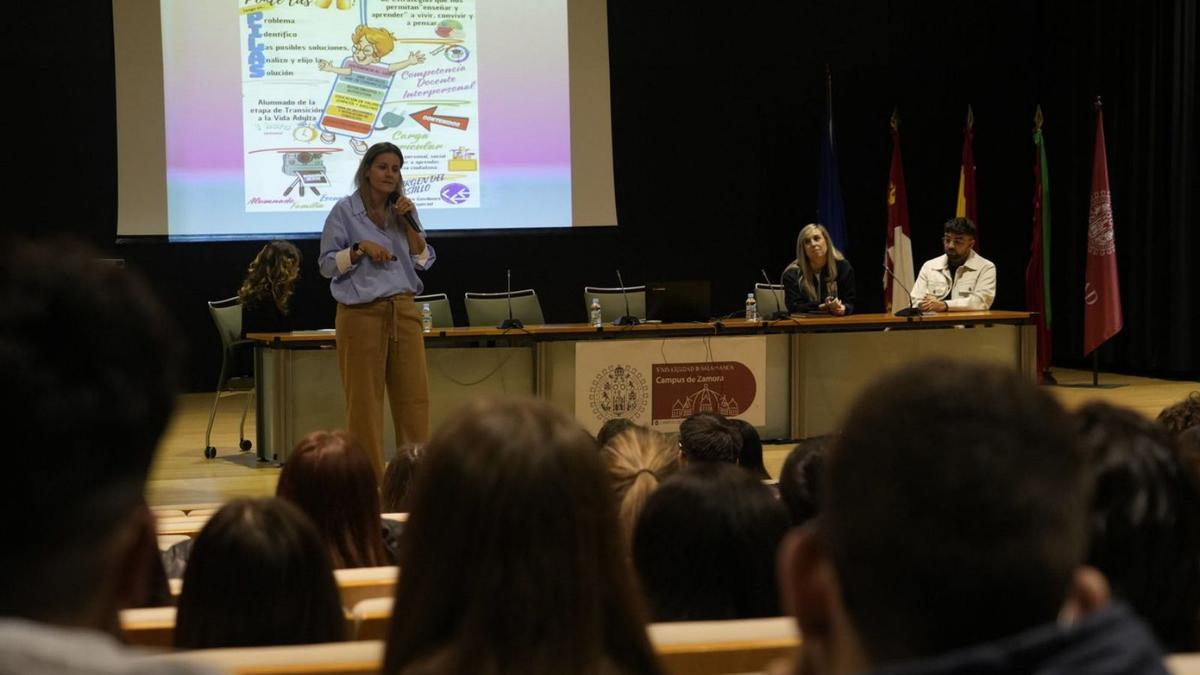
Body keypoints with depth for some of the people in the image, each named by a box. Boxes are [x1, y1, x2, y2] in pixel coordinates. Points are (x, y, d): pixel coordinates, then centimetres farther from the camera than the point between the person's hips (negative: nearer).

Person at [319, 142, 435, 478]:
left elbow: (424, 261, 8)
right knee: (364, 401, -2)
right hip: (362, 314, -4)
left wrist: (410, 223, -3)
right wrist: (360, 248, -15)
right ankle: (370, 479, 5)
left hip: (404, 311, 4)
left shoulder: (403, 210, 12)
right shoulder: (345, 210, -1)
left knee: (414, 396, 1)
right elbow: (327, 264, -1)